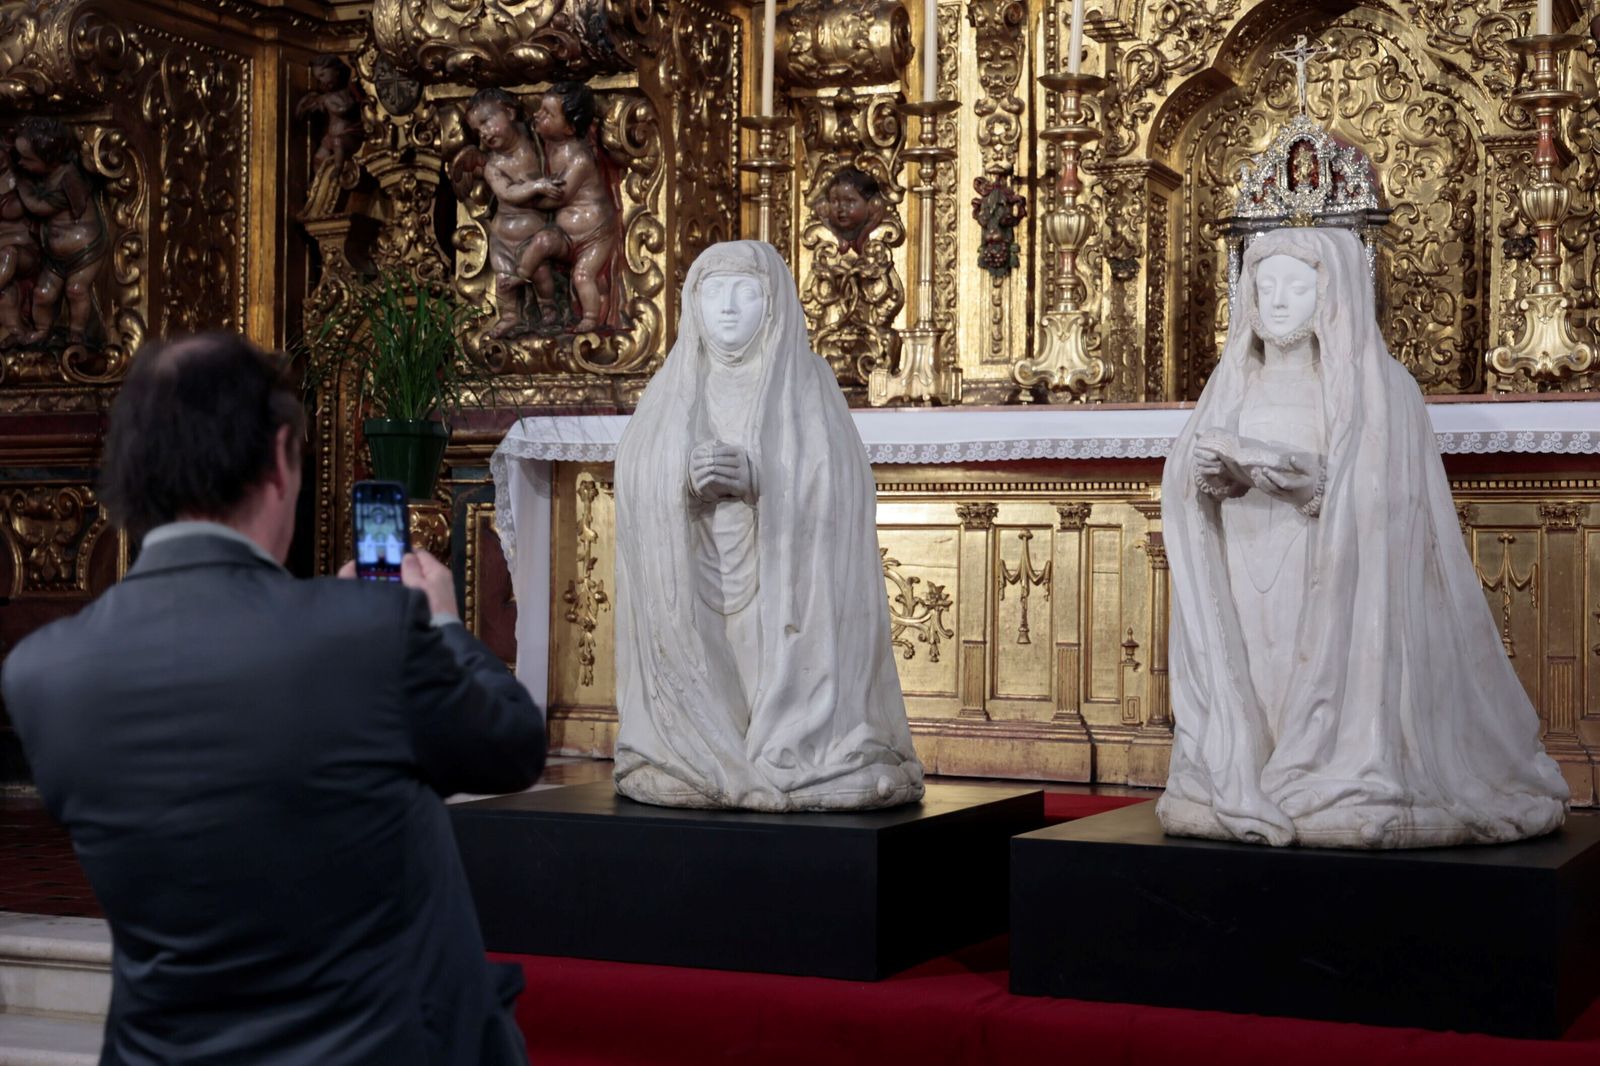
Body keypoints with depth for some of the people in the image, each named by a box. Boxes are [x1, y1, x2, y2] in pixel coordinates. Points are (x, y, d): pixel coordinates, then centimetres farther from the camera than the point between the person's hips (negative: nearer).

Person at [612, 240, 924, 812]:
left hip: (783, 592, -1)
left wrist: (758, 479, -20)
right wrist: (687, 481, -18)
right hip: (691, 590, 2)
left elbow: (839, 490, -5)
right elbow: (634, 489, 3)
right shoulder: (670, 392, 11)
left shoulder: (808, 387, 4)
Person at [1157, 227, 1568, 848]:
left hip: (1331, 593, -4)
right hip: (1243, 591, 4)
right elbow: (1187, 486, 6)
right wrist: (1212, 473, -16)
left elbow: (1369, 500, -13)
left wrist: (1272, 463, -22)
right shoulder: (1237, 380, 12)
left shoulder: (1378, 386, -2)